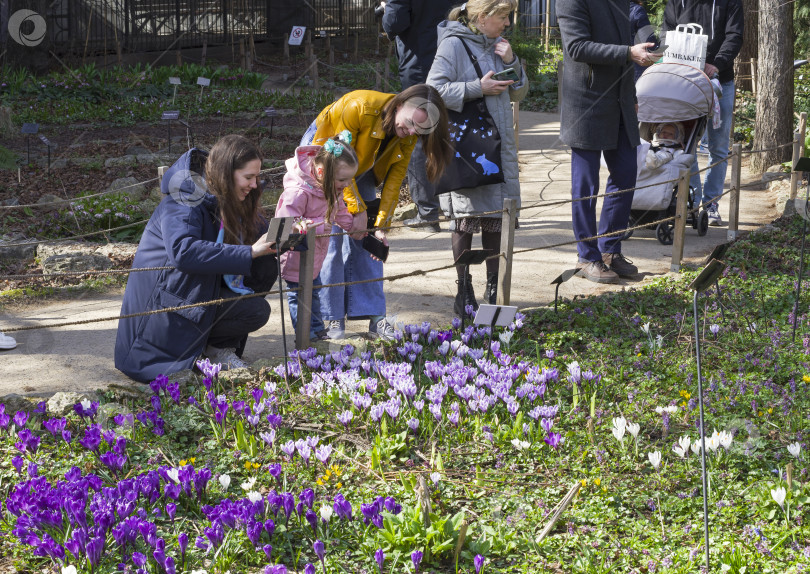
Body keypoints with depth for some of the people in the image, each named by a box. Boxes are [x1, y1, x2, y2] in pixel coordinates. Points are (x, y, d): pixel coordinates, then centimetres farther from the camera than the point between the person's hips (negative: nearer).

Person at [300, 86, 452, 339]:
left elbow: (393, 181, -12)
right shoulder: (360, 107, -34)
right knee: (330, 238, -12)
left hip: (360, 170, 5)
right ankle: (332, 318, -6)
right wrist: (356, 209, -26)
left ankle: (375, 317, -1)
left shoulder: (407, 138, -16)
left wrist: (380, 226, -20)